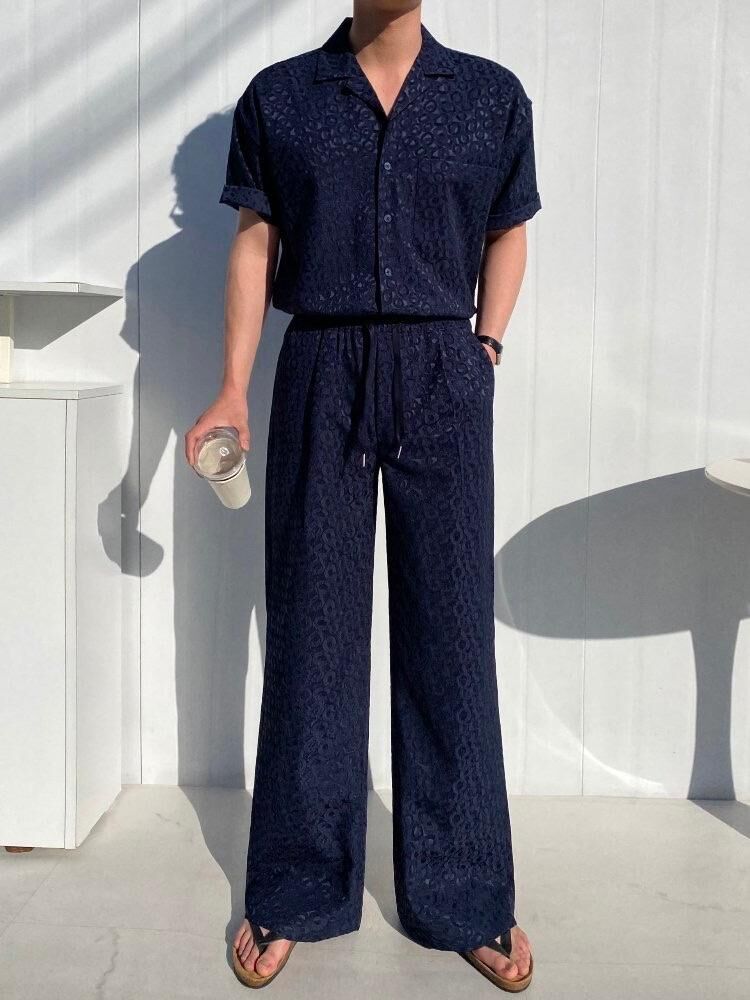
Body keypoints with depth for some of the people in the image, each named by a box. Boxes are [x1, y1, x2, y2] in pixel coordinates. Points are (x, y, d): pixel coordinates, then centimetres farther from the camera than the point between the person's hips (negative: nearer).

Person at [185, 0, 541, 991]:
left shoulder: (492, 95, 8)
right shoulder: (278, 96, 7)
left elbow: (507, 236, 15)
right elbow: (255, 243, 6)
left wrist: (485, 348, 2)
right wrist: (233, 388, -1)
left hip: (443, 382, 0)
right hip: (320, 373, 0)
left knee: (451, 632, 3)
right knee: (312, 632, 4)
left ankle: (466, 901, 17)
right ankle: (297, 893, 18)